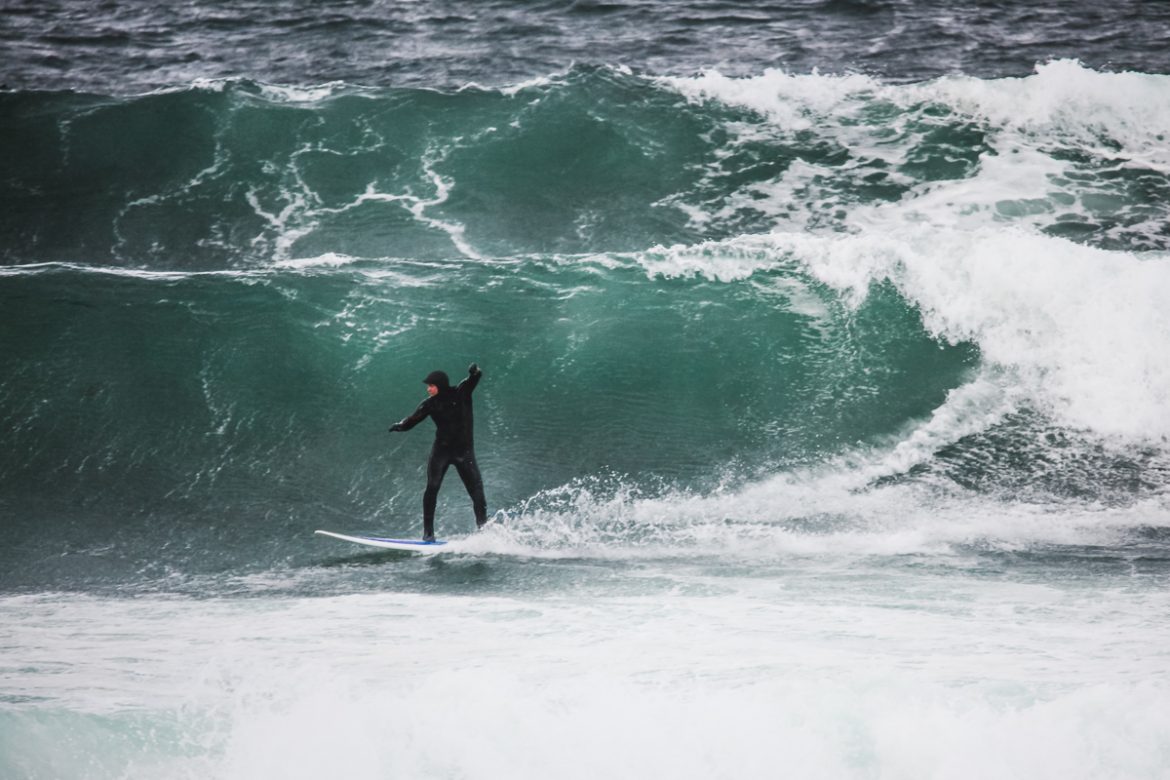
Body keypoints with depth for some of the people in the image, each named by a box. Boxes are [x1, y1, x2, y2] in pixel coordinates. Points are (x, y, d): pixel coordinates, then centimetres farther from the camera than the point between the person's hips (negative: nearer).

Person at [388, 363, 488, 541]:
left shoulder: (461, 393, -4)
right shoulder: (430, 403, 1)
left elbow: (475, 378, -17)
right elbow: (413, 419, -4)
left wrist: (474, 372, -41)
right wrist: (400, 426, -25)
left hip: (464, 450, -1)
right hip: (442, 449, 1)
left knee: (476, 491, -4)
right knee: (432, 488, -13)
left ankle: (483, 528, 8)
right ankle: (428, 532, -11)